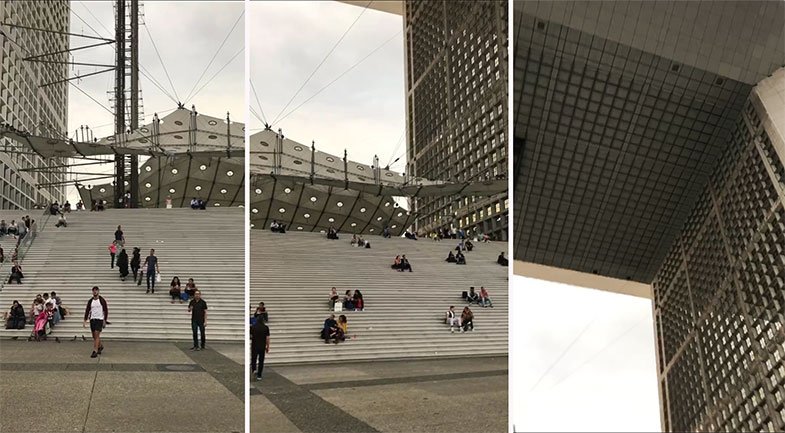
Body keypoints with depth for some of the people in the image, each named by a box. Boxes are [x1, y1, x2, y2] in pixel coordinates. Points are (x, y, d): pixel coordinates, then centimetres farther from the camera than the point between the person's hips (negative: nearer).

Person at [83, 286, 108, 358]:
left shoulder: (102, 300, -4)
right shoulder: (90, 301, 7)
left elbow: (106, 310, 0)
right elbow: (87, 311, 9)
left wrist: (105, 320, -3)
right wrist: (85, 321, 3)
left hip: (99, 319, -5)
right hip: (92, 319, 5)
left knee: (96, 335, -15)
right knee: (94, 336, 12)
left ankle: (95, 351, -17)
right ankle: (100, 346, 37)